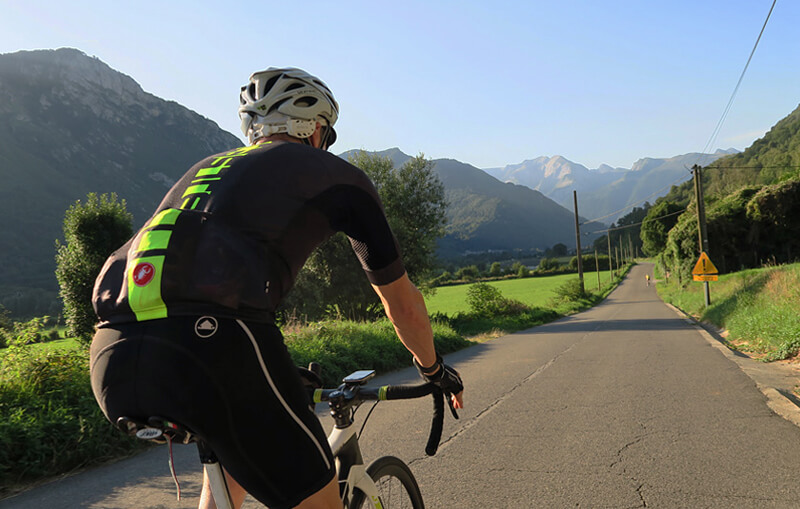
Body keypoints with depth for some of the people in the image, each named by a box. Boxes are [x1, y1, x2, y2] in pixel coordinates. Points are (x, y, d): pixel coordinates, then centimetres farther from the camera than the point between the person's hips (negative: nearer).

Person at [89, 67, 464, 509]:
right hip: (208, 346, -7)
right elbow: (402, 302, 24)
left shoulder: (206, 168, 32)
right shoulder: (335, 175, 17)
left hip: (111, 361, 7)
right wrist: (434, 370, 43)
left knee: (234, 457, 35)